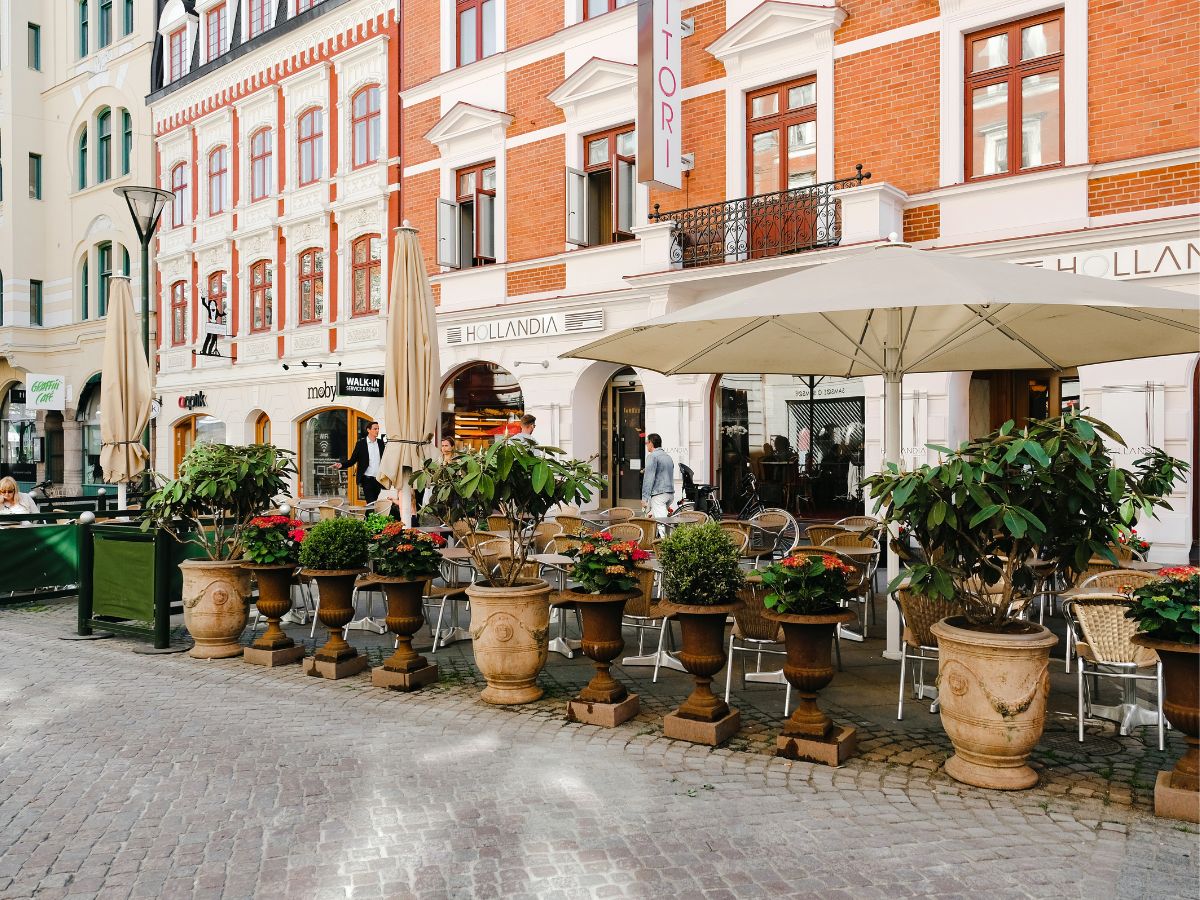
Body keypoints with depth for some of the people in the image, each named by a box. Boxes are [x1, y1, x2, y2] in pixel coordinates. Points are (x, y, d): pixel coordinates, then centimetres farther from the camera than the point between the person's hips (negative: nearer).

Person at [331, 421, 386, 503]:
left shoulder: (381, 443, 8)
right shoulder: (361, 443, -2)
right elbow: (352, 460, -4)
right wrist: (341, 464, -20)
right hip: (367, 479, -3)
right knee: (370, 503, -8)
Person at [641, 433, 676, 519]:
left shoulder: (652, 456, -8)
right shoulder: (668, 457, 18)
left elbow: (649, 478, -15)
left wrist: (644, 498, -15)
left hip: (659, 494, -8)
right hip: (670, 494, 8)